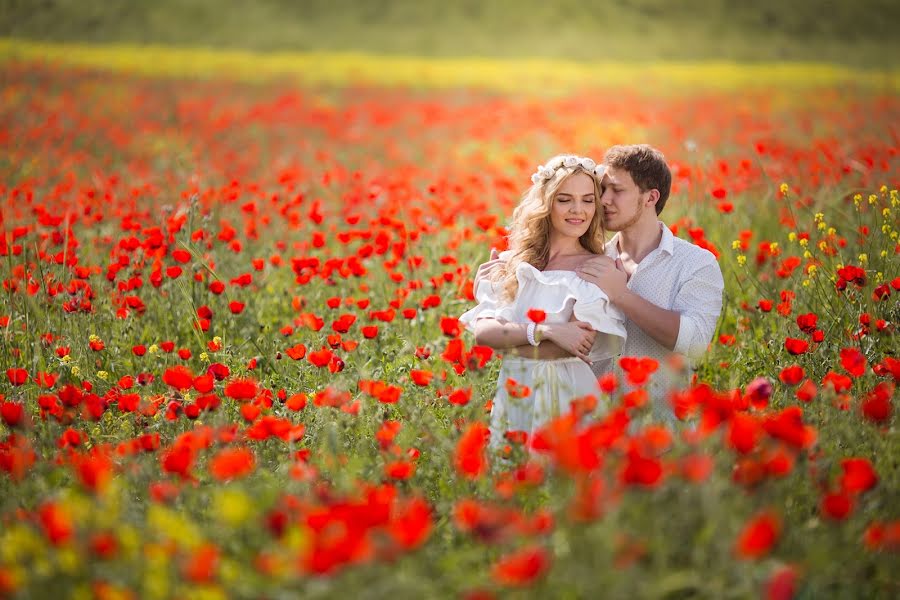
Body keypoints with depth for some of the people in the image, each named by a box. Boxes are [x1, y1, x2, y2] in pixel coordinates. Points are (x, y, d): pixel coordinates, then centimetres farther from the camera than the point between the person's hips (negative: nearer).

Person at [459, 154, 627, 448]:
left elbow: (582, 345, -12)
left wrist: (504, 339, -7)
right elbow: (481, 331, -4)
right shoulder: (512, 264, 7)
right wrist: (543, 331, -18)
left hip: (566, 397, -3)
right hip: (512, 399, 3)